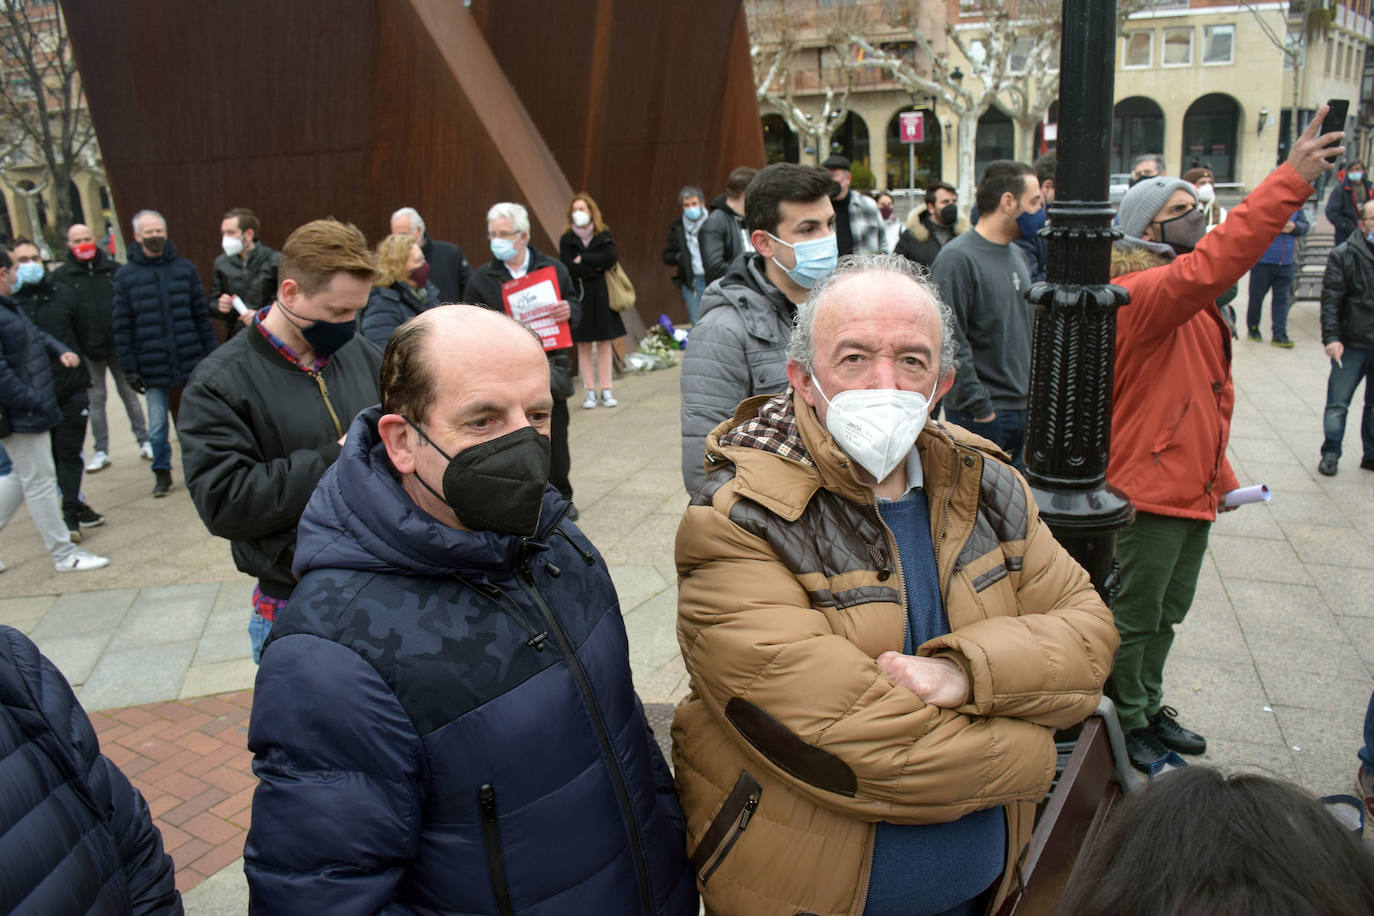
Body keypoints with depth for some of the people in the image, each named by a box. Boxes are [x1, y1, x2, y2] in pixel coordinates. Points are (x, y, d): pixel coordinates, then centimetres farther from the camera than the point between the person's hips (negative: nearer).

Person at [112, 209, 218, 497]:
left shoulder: (185, 268, 5)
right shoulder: (125, 276, 1)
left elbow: (202, 315, 6)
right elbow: (122, 327, 2)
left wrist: (212, 354, 3)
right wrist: (129, 368, -2)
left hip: (191, 364, 1)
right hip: (153, 369, -1)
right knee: (157, 426, 6)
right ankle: (162, 472, 23)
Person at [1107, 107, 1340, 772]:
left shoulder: (1188, 298, 14)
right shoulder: (1141, 291, -18)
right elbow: (1212, 264, -39)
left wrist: (1218, 472, 20)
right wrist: (1291, 180, -39)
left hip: (1192, 487, 10)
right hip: (1148, 488, -10)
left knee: (1166, 612, 22)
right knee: (1135, 616, 5)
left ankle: (1148, 708, 39)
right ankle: (1126, 727, 22)